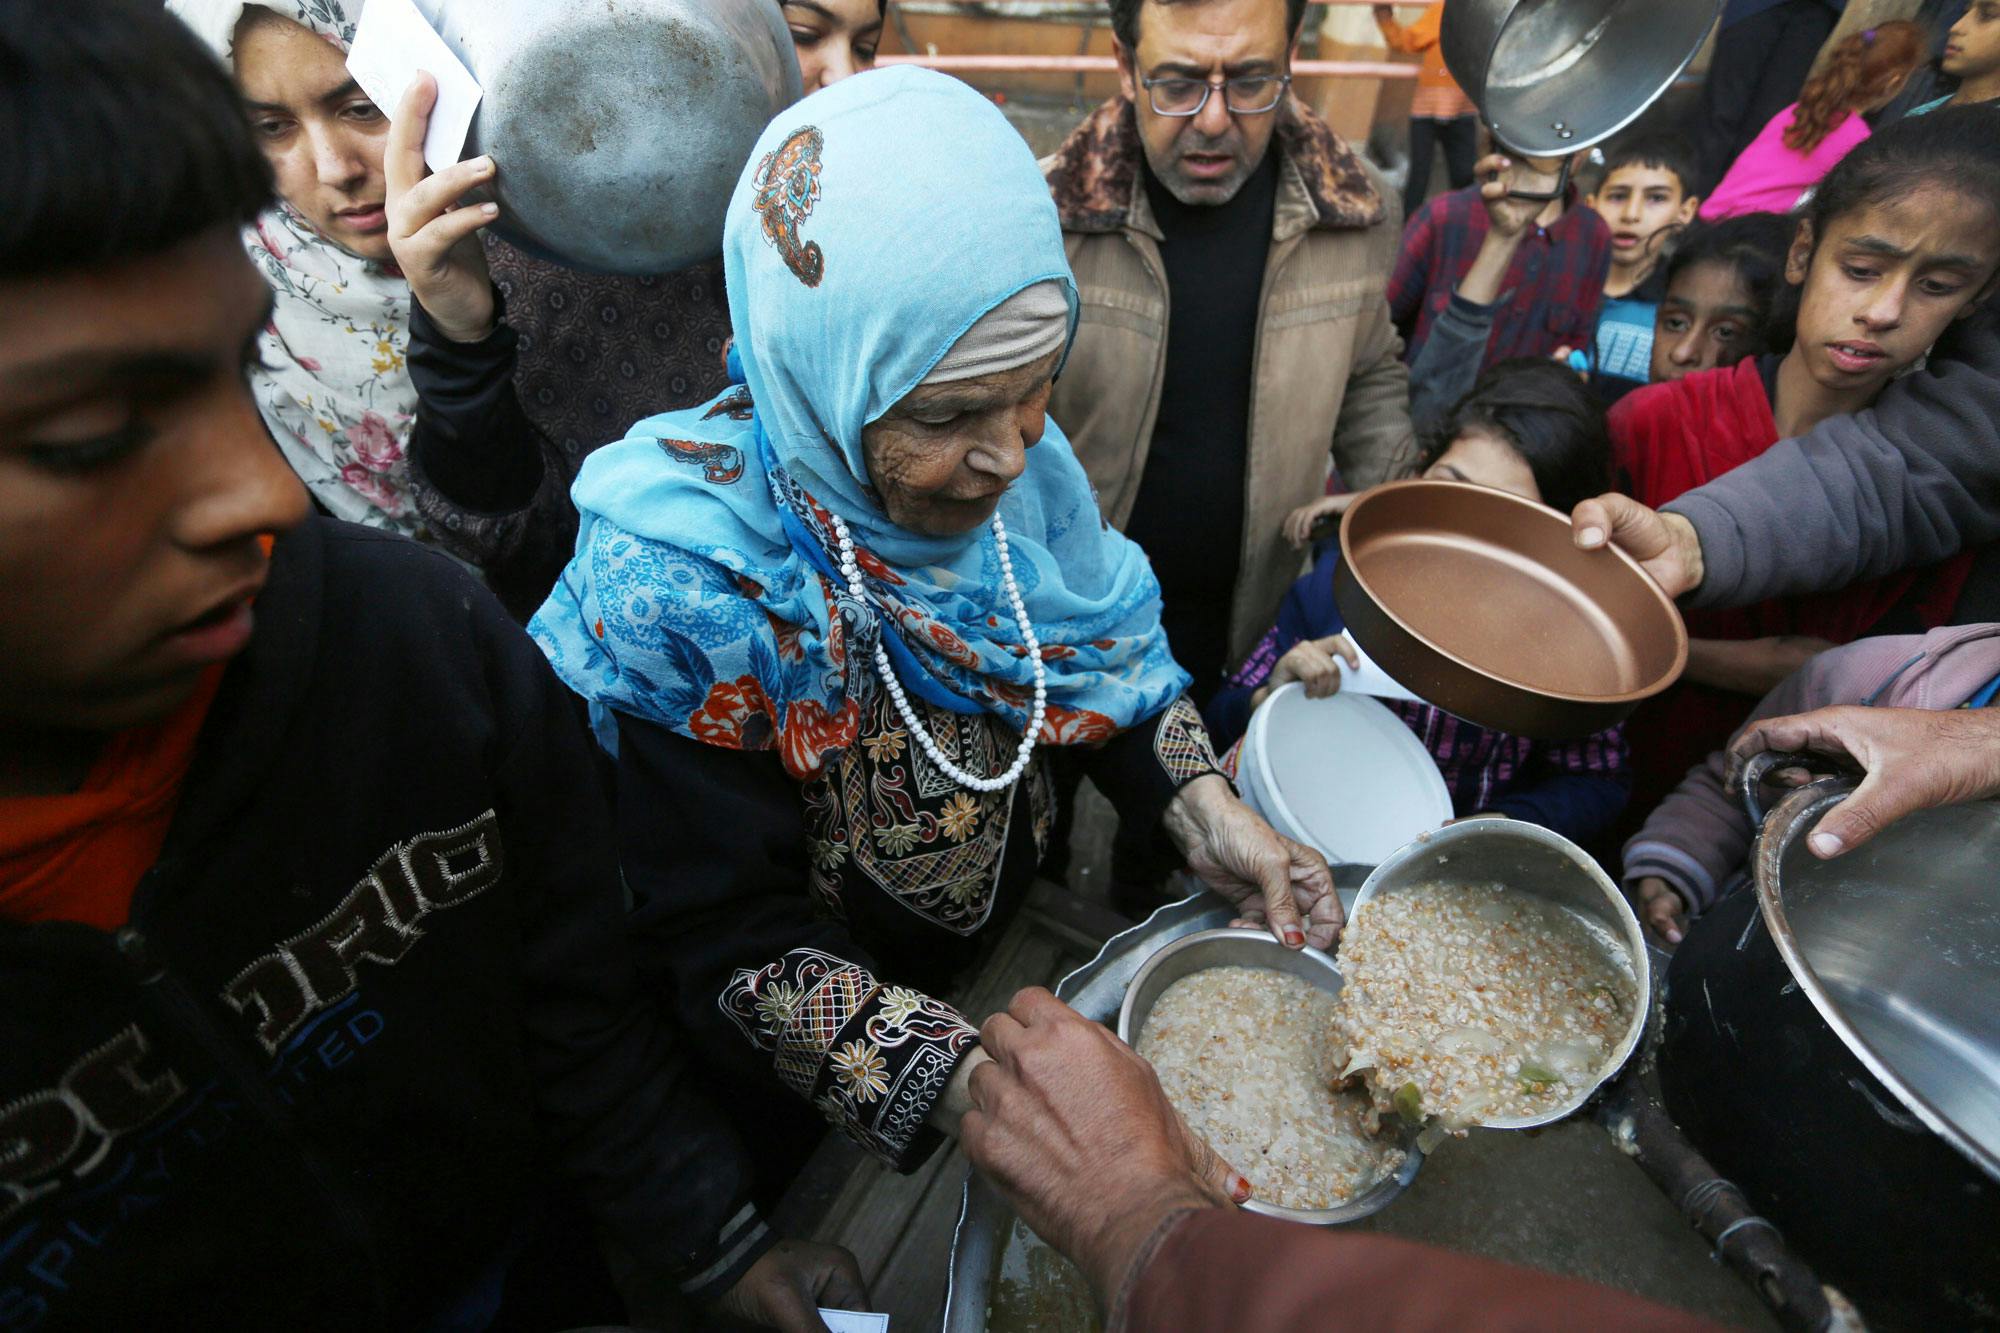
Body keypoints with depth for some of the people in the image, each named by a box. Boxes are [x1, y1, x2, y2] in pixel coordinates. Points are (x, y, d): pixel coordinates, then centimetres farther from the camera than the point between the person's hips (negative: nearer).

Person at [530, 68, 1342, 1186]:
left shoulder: (1016, 460, -18)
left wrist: (1202, 810, -19)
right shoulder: (683, 587, -34)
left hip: (1026, 943, 5)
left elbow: (1099, 649, -4)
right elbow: (732, 936, -28)